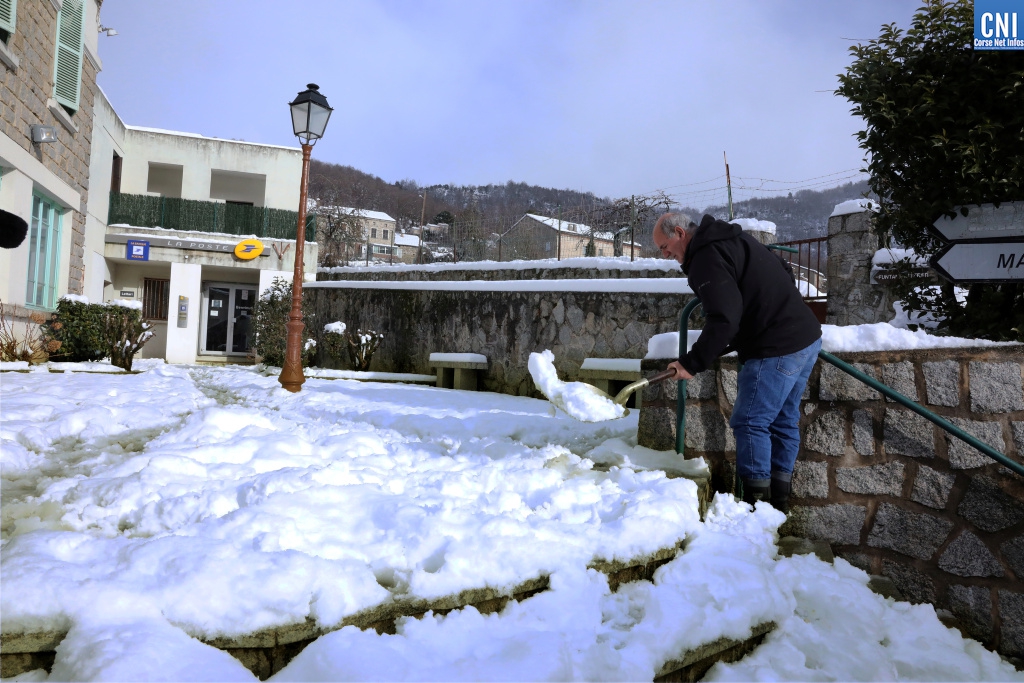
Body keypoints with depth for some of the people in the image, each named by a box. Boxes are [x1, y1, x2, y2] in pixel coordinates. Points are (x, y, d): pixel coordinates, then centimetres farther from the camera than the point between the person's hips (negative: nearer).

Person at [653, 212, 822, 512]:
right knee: (783, 420, 15)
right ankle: (779, 497, 25)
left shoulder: (707, 258, -16)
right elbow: (784, 271, 23)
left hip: (778, 349, -11)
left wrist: (692, 363, -18)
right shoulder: (733, 240, 16)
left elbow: (723, 320, -24)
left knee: (750, 422, -3)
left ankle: (757, 500, 3)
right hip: (807, 337, 11)